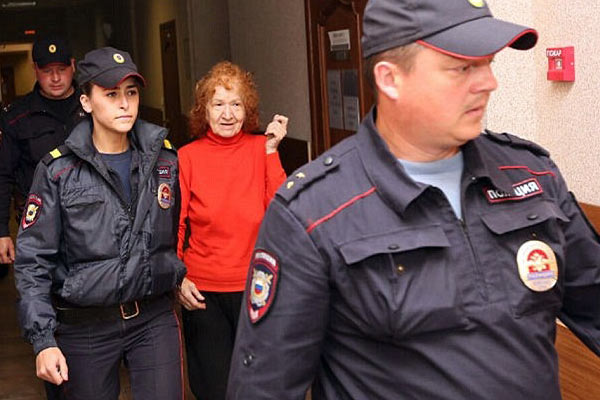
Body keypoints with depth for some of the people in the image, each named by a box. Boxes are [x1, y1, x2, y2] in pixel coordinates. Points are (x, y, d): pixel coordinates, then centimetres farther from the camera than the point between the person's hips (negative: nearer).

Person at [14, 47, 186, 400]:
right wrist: (43, 340, -12)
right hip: (85, 326, -2)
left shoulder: (165, 159, 3)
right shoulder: (58, 170, -6)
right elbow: (33, 261, -6)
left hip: (155, 318, 2)